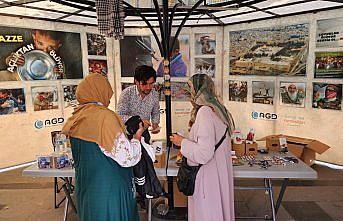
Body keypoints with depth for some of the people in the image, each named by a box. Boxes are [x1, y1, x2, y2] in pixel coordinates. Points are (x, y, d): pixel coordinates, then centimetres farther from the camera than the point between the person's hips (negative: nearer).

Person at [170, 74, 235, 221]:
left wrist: (182, 142, -12)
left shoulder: (205, 111, -21)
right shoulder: (218, 109, 7)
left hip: (208, 177, -9)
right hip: (220, 173, 9)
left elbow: (204, 154, -25)